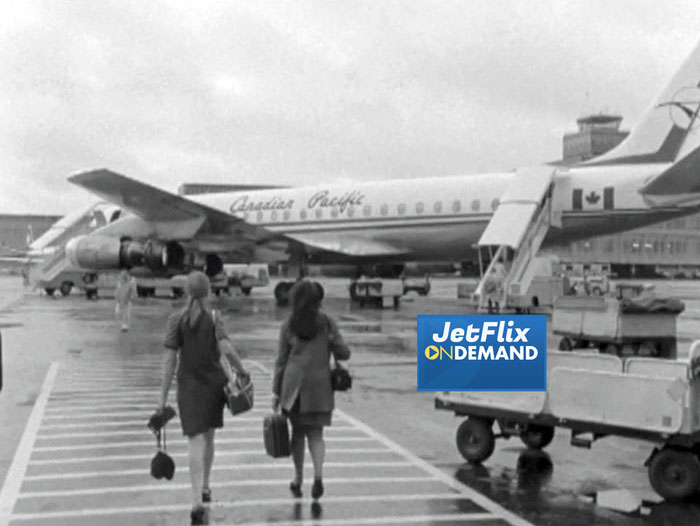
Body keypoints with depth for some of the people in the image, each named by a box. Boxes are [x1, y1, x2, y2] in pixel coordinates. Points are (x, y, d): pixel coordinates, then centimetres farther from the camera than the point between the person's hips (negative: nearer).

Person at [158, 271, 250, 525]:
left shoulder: (176, 319, -4)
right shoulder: (213, 317, -3)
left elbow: (170, 360, -5)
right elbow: (226, 350, -16)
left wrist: (163, 397, -1)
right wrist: (242, 371, 0)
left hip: (189, 385, -1)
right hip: (214, 383, 2)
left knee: (196, 442, -4)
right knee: (208, 437, 21)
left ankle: (197, 500, -17)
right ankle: (205, 488, 34)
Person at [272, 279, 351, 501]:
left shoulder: (288, 326, 1)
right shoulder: (326, 323, 0)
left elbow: (281, 361, 3)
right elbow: (344, 353, 1)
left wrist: (276, 392, 8)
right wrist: (331, 342, 23)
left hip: (293, 384, 0)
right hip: (320, 385, 0)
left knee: (298, 432, 13)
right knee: (316, 433, 7)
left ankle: (298, 480, 20)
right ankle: (318, 474, -14)